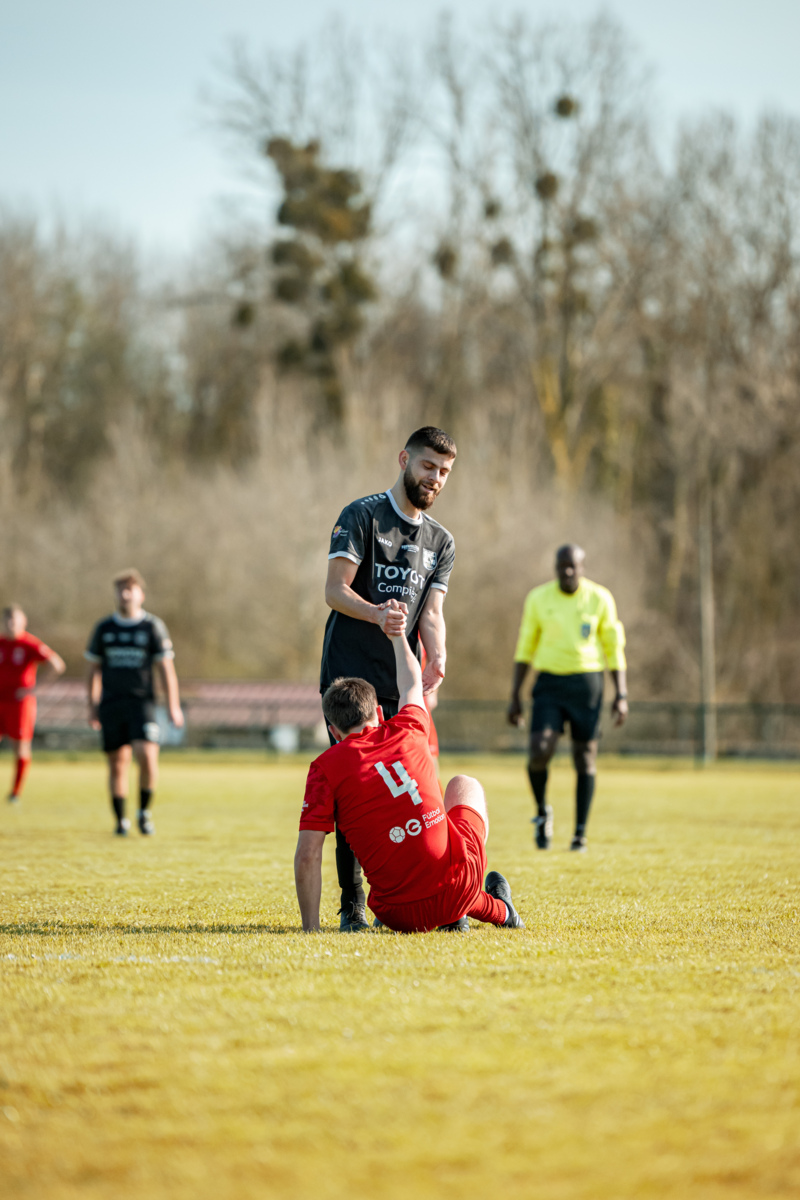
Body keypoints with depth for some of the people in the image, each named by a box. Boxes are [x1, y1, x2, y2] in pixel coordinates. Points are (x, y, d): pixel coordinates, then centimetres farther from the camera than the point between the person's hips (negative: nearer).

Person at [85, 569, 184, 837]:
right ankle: (121, 820, 14)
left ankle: (145, 812, 1)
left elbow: (166, 668, 1)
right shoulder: (103, 628, 7)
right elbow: (93, 669, 15)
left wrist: (173, 706, -4)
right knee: (118, 763, 2)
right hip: (111, 703, 2)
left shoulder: (153, 626, 1)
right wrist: (93, 706, 11)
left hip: (142, 702, -2)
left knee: (147, 755, -18)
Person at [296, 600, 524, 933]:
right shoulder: (407, 731, 4)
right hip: (459, 887, 2)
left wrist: (310, 929, -1)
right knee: (465, 785, 33)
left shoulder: (325, 767, -5)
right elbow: (412, 684, 29)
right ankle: (497, 908, 38)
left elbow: (307, 855, -9)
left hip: (404, 915, -2)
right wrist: (398, 634, 46)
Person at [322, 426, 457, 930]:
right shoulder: (361, 516, 1)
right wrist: (376, 613, -28)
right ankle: (352, 905, -3)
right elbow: (335, 590, -9)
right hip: (349, 676, -4)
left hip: (402, 683, 5)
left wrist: (437, 657, -14)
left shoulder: (442, 541, 17)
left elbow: (431, 611, 7)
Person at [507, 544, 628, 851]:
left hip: (587, 681, 0)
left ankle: (580, 833, 11)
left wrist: (621, 695, 0)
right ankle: (542, 812, 11)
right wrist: (515, 696, 7)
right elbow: (525, 648, 9)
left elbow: (614, 648, 7)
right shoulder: (538, 599, 3)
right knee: (539, 752, -16)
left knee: (585, 757, 2)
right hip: (549, 682, 0)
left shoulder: (600, 599, 1)